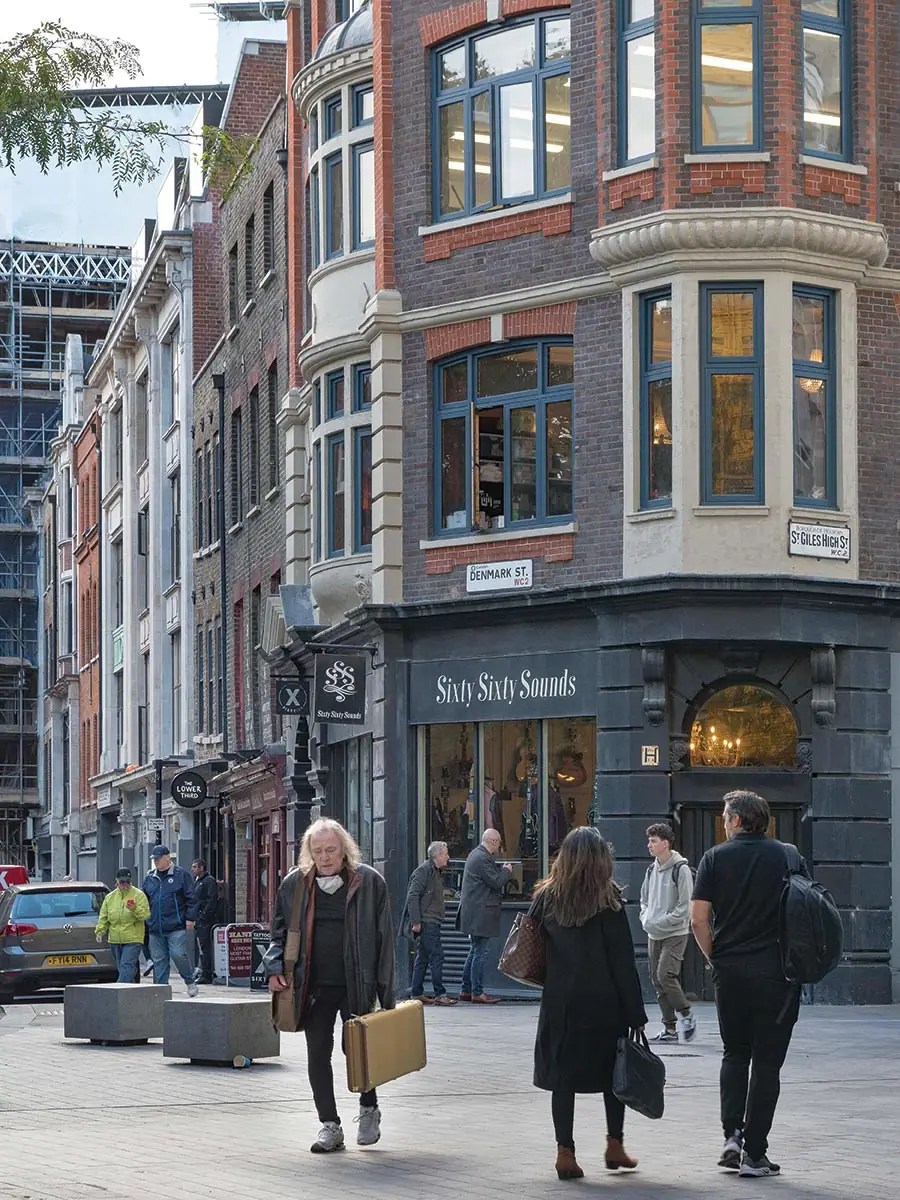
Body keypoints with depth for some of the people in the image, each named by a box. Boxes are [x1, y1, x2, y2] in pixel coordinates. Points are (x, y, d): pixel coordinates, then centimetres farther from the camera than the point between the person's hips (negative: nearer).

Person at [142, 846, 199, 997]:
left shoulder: (181, 874, 0)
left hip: (176, 926, -5)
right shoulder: (150, 878, 14)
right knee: (158, 960, 5)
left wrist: (190, 918, -8)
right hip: (155, 928, 5)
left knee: (178, 954, -13)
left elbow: (191, 898, -2)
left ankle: (190, 982, 8)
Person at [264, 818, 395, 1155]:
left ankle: (369, 1108, 30)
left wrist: (385, 991, -4)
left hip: (356, 985, -3)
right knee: (317, 1052, 1)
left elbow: (384, 936, -1)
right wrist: (275, 968, 0)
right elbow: (280, 929, 15)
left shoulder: (369, 882, -3)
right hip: (314, 986, 3)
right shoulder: (295, 884, 5)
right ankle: (329, 1125, 8)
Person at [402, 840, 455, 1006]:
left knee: (423, 958, 11)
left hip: (432, 923, 10)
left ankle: (417, 993, 15)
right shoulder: (423, 871, -12)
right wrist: (416, 922, -20)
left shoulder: (437, 872, 18)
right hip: (426, 923, -10)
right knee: (436, 957, -10)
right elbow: (412, 897, -17)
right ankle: (440, 994, -10)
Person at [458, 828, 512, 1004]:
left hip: (475, 914, 11)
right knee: (480, 953, -5)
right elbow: (496, 882, -19)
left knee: (474, 952, 16)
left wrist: (502, 869, 13)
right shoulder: (482, 858, -18)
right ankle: (477, 992, -2)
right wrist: (506, 871, -3)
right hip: (481, 915, -11)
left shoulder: (476, 855, 15)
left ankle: (466, 990, 20)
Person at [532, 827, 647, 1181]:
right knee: (613, 1071, 13)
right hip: (603, 1002, -2)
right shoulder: (608, 901, -8)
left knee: (562, 1074, 6)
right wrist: (636, 1014, -5)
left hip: (559, 1002, 2)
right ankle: (615, 1145, 17)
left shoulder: (546, 898, 2)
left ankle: (565, 1152, 4)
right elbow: (623, 961, -7)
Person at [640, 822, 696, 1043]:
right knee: (657, 980, 6)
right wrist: (646, 919, 3)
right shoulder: (651, 870, 11)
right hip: (653, 935, 7)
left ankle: (687, 1015, 0)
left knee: (665, 975, -18)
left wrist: (660, 922, -17)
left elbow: (685, 907, -14)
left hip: (675, 934, -7)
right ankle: (669, 1028, 12)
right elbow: (644, 899, 22)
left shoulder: (680, 869, -11)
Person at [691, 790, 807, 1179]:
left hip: (729, 970, 1)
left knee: (734, 1054, 17)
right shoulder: (788, 856, 1)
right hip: (777, 972, -1)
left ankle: (732, 1135, 2)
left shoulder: (715, 858, 0)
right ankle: (754, 1154, 2)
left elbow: (698, 919, -5)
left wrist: (715, 957, 9)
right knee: (767, 1061, 3)